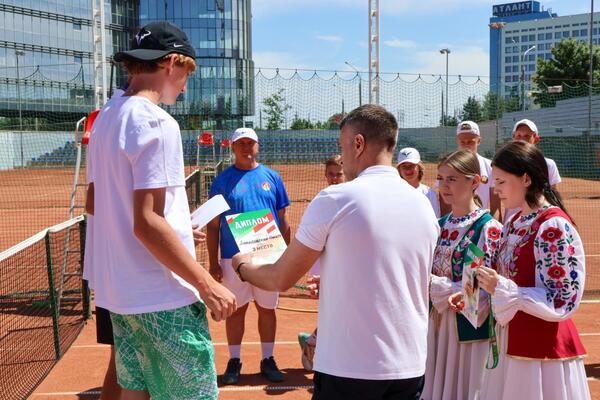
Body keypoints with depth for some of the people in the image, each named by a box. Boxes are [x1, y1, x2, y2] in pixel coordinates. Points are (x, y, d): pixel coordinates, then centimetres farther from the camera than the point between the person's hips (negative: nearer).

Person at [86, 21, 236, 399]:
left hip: (118, 287, 9)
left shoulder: (106, 117, 9)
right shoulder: (156, 123, -17)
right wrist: (207, 284, -19)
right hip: (162, 296, -9)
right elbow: (146, 222, -23)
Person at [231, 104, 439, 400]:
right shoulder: (424, 206, 4)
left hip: (348, 368, -5)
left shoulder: (334, 199, -11)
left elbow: (281, 279, -3)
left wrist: (243, 267, 17)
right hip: (410, 368, 5)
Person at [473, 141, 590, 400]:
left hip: (542, 350, -8)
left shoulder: (555, 227, -18)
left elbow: (564, 303, -20)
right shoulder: (516, 223, 7)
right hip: (510, 344, 8)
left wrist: (502, 288, -25)